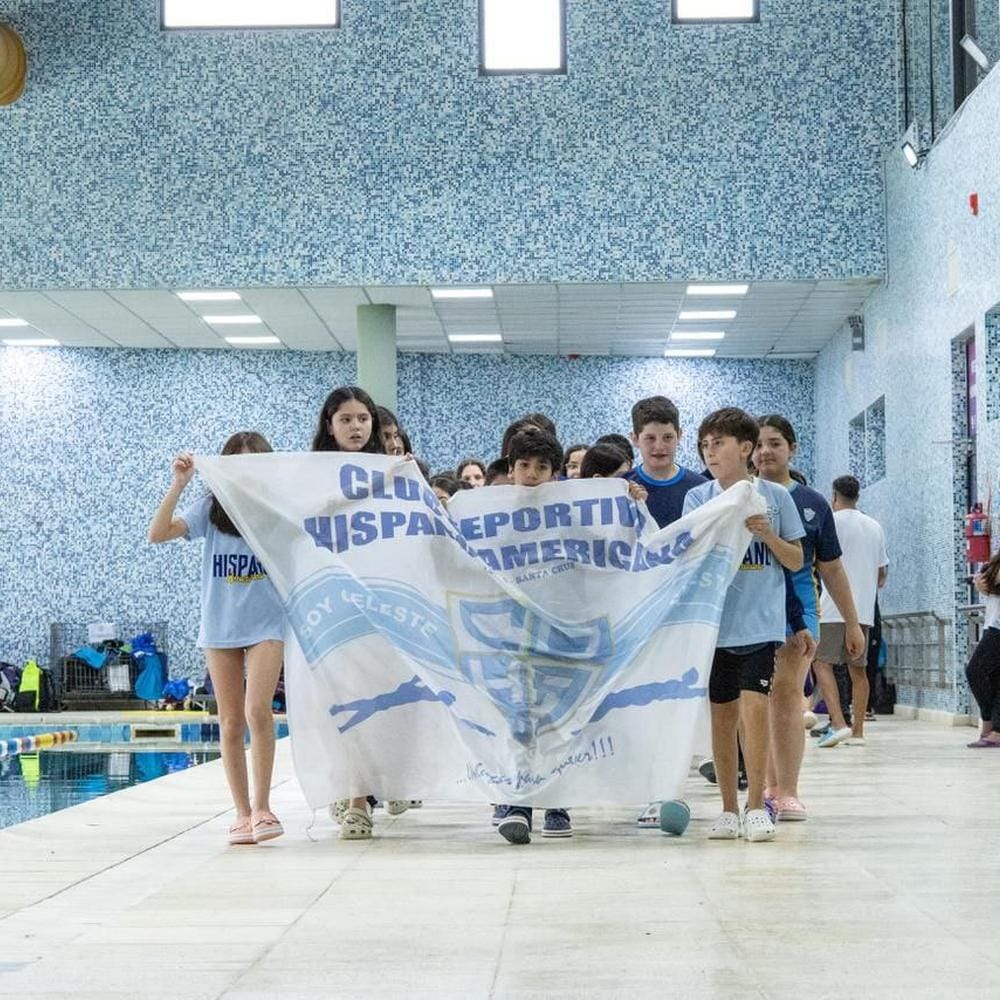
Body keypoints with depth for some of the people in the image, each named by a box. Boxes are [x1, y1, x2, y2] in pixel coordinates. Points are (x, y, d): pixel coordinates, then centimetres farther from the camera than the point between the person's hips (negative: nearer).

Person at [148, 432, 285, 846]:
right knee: (230, 724, 5)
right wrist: (178, 485, -19)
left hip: (265, 624, -2)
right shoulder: (211, 509, 0)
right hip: (219, 627, 2)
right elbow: (158, 534, -10)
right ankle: (243, 813, 14)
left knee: (257, 711, -18)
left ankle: (261, 806, -5)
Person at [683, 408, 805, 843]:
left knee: (754, 707, -13)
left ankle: (756, 807, -3)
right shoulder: (698, 498, 5)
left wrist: (768, 535, -11)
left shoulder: (775, 496, 3)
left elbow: (796, 561, 7)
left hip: (761, 623, -2)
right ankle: (729, 810, 16)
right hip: (714, 622, 2)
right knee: (722, 716, 6)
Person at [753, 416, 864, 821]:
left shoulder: (813, 504, 8)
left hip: (797, 611, -1)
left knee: (787, 694, -11)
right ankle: (770, 788, 13)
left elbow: (830, 567, 14)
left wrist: (852, 623, 16)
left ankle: (787, 792, -11)